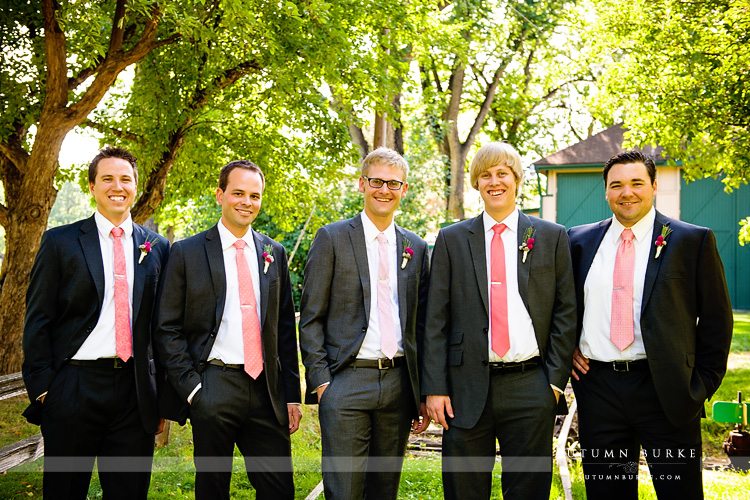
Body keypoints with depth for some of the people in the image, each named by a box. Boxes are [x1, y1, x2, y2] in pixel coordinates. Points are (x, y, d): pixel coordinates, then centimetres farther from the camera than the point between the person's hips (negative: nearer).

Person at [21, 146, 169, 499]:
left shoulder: (157, 248, 9)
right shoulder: (60, 242, 2)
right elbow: (37, 321, 1)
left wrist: (161, 394, 8)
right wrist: (42, 389, -6)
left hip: (135, 392, 2)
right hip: (73, 388, -2)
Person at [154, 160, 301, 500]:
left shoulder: (274, 253, 11)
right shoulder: (187, 252, 0)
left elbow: (285, 328, 13)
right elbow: (167, 329, -1)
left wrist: (292, 394, 9)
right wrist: (191, 388, -9)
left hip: (266, 389, 3)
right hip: (212, 391, -3)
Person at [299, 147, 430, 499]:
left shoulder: (416, 248, 12)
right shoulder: (332, 238, 0)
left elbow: (419, 323, 14)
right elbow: (310, 318, -2)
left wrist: (422, 392, 10)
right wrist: (320, 381, -9)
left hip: (398, 383, 4)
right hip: (347, 382, -4)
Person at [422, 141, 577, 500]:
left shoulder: (551, 237, 7)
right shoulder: (451, 239, 7)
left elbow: (565, 311, 5)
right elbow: (436, 319, 4)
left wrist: (555, 378, -3)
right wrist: (435, 388, -3)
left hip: (530, 388, 0)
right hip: (467, 388, 0)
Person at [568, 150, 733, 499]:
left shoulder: (692, 241, -1)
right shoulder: (580, 240, 8)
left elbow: (716, 319, 1)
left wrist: (703, 385, -4)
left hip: (665, 392, -2)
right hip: (597, 387, 3)